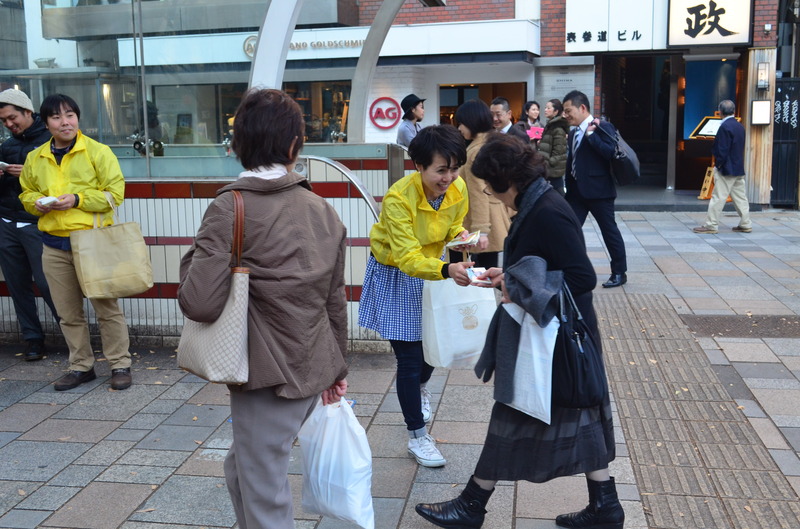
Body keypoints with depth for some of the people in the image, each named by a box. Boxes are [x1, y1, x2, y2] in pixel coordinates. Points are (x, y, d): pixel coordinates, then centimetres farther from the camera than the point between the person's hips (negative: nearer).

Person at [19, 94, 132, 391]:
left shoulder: (98, 152, -3)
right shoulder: (35, 158, 10)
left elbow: (114, 192, -7)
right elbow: (26, 193, 19)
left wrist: (78, 199, -18)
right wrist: (37, 203, -4)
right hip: (54, 246, 4)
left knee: (107, 308, 1)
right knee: (68, 313, 12)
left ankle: (120, 365, 13)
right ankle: (81, 366, 26)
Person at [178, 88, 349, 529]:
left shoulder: (229, 208, -14)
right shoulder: (322, 210, 4)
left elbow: (200, 303, -21)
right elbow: (335, 299, 9)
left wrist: (193, 258, -2)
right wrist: (336, 367, 20)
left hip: (267, 376, -7)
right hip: (313, 370, 7)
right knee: (242, 466, 27)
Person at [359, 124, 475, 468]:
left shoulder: (458, 189, -15)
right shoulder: (398, 198, -32)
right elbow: (407, 258, -35)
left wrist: (462, 238, -22)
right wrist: (447, 270, -52)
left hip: (430, 269, 6)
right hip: (395, 276, -5)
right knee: (409, 357, -2)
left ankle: (420, 386, 53)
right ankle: (417, 437, 15)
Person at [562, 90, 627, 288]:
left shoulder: (603, 127, -9)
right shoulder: (573, 133, 14)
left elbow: (610, 152, -24)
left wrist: (590, 134, -22)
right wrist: (568, 188, 12)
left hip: (598, 190, -7)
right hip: (577, 190, 7)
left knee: (609, 230, 4)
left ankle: (619, 273, 17)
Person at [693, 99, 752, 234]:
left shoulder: (725, 127, -16)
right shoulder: (739, 126, 11)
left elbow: (722, 150, -19)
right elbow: (740, 148, 17)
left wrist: (718, 165, -10)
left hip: (727, 169, -9)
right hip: (739, 168, 9)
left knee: (718, 197, -5)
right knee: (740, 197, 12)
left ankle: (711, 225, -2)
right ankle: (745, 224, 17)